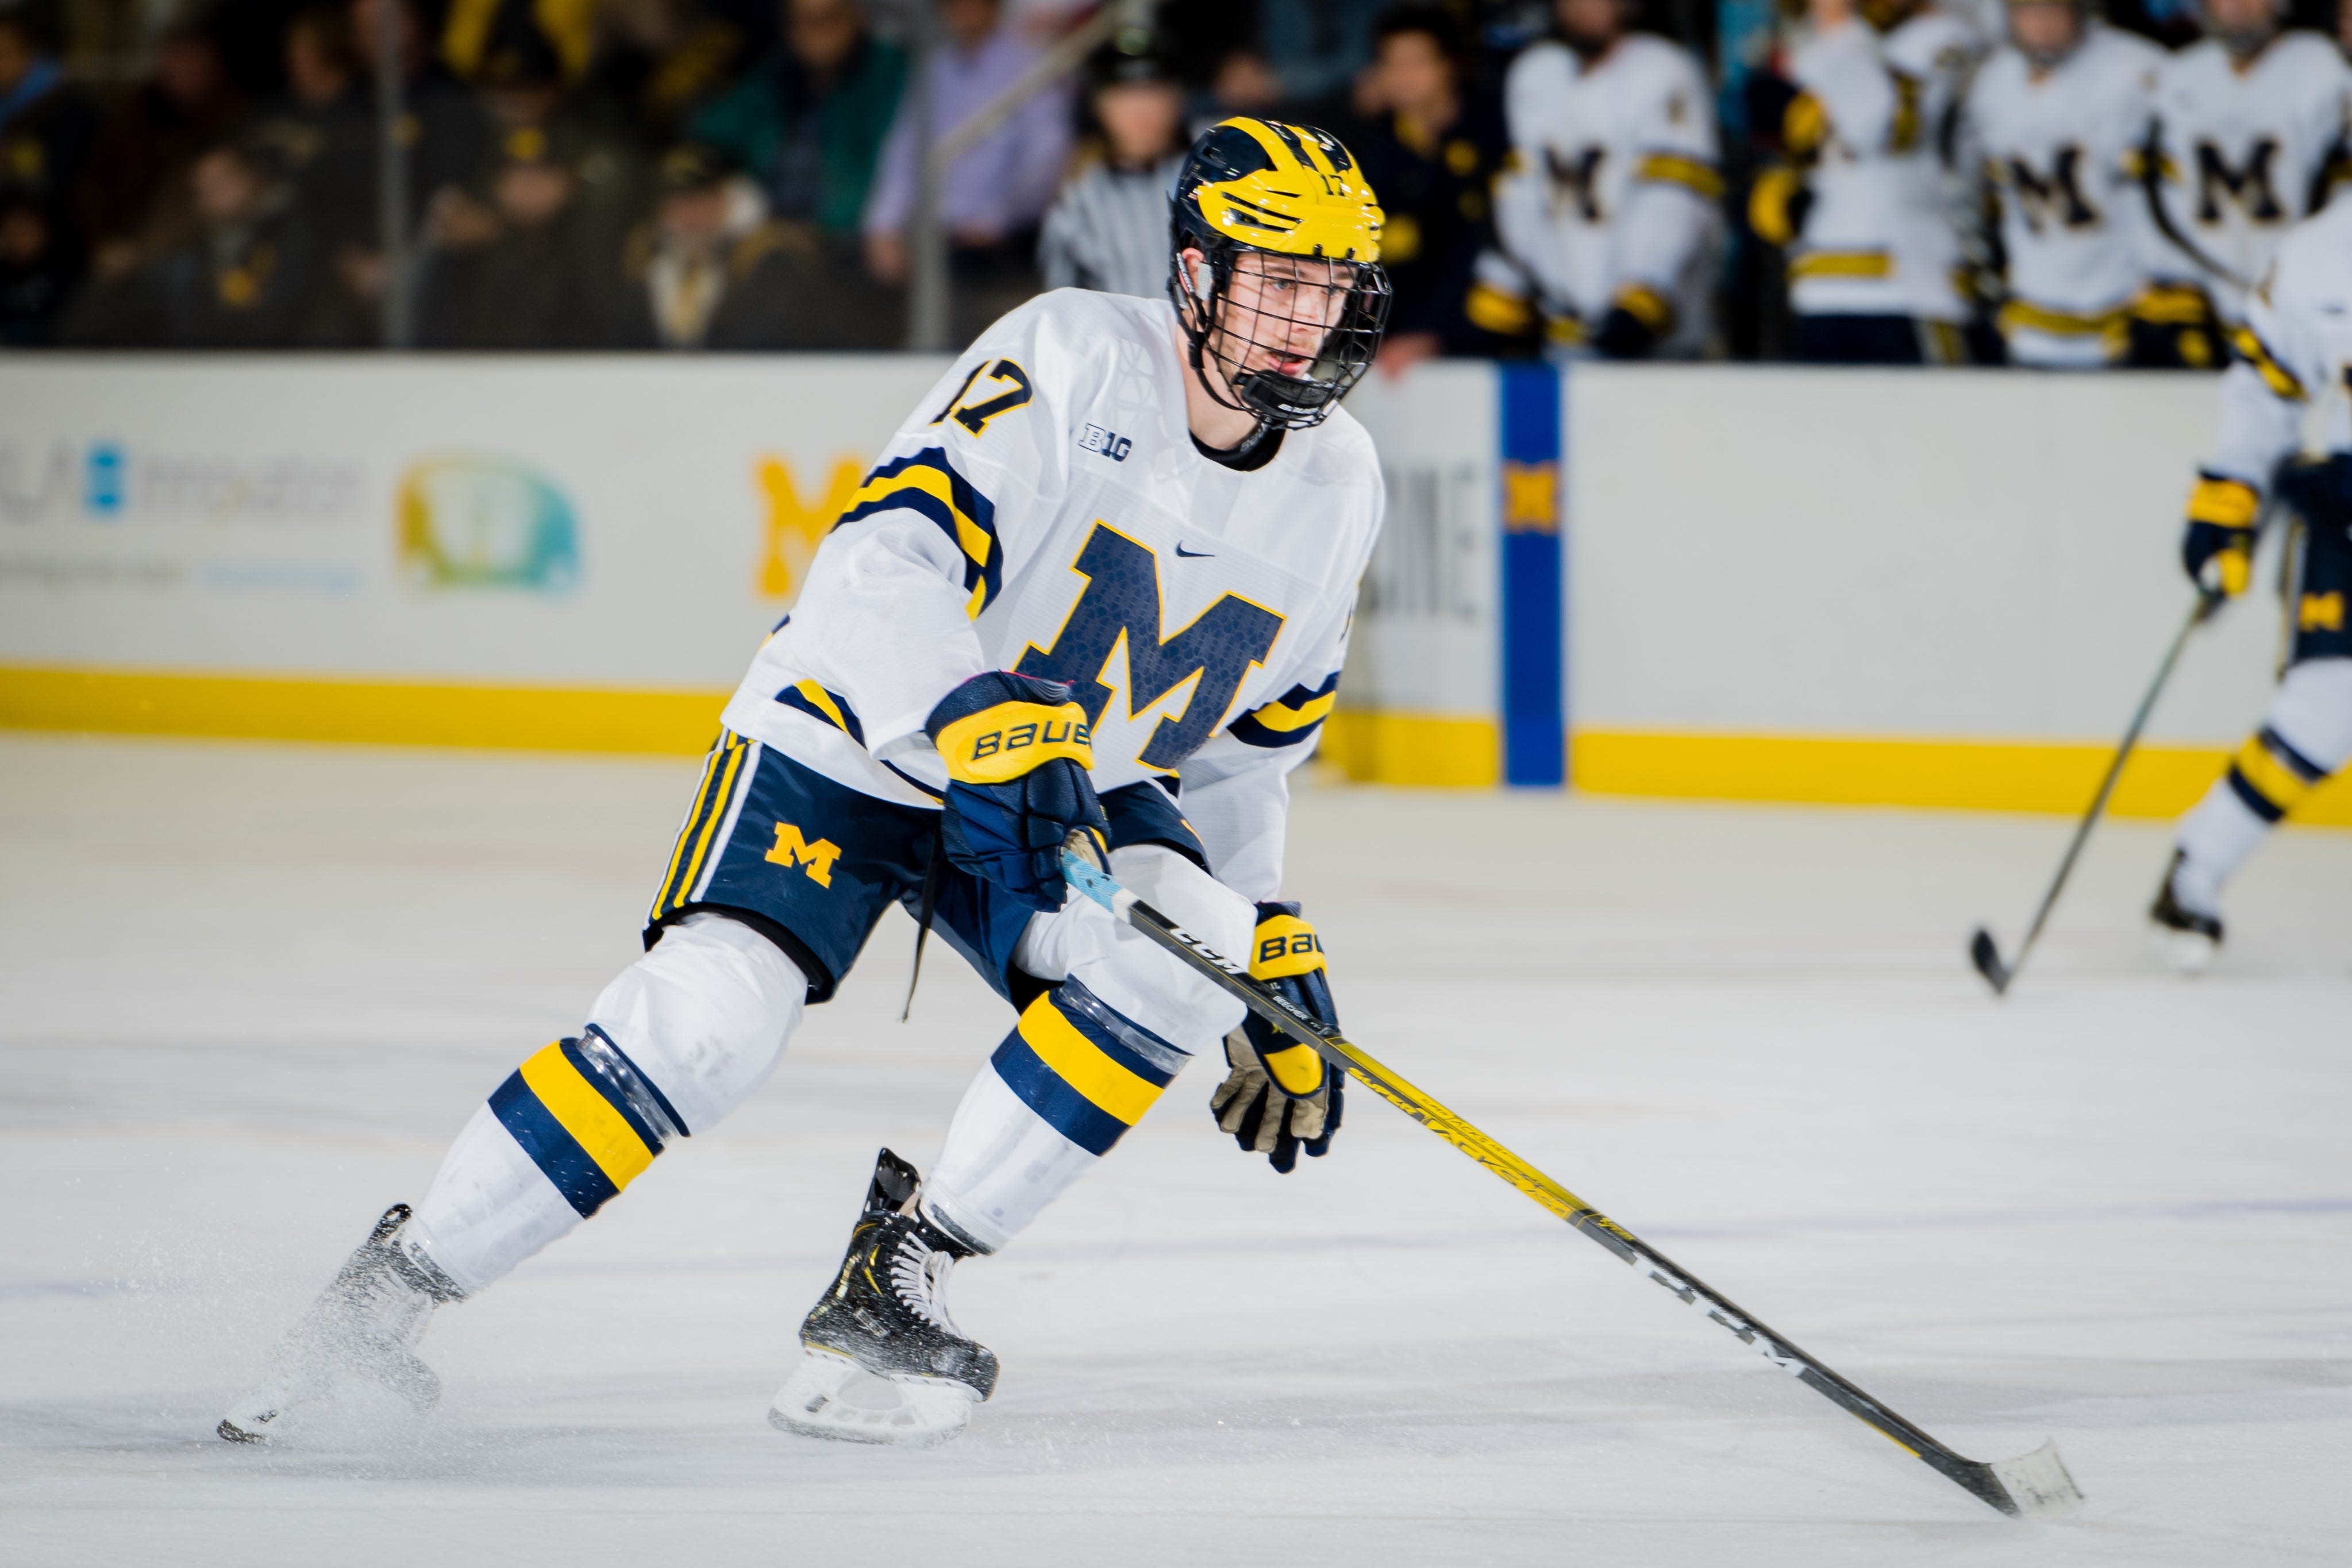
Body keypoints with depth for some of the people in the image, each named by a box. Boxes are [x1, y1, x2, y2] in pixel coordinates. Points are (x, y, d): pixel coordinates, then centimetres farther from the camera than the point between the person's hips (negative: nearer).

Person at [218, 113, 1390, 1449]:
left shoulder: (1338, 485, 0)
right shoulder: (1072, 361, -20)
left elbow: (1247, 743, 14)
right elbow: (889, 559, -30)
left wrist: (1277, 955, 11)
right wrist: (981, 727, -44)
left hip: (1075, 790, 6)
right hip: (857, 736, -6)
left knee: (1184, 955, -26)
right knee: (707, 1020, -26)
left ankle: (897, 1282, -16)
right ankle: (393, 1288, -12)